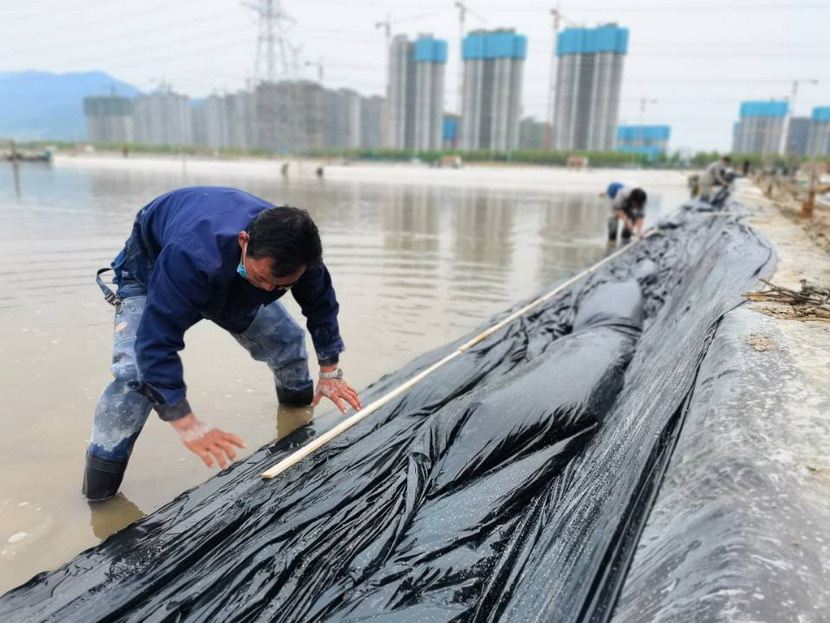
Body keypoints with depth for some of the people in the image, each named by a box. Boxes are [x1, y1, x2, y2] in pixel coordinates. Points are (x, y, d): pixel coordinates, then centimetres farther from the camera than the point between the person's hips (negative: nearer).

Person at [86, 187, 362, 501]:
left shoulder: (298, 255, -31)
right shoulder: (190, 256, -50)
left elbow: (322, 306, -11)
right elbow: (157, 342, -48)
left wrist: (330, 372, -8)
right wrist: (187, 425, -48)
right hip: (151, 269, -5)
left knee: (287, 339, 3)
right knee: (135, 371, -24)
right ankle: (98, 495, -10)